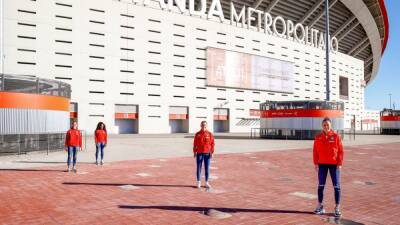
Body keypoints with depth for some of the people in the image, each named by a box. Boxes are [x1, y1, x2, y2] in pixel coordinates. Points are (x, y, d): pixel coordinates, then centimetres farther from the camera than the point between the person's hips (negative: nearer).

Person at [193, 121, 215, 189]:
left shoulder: (209, 134, 3)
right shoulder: (197, 134, 4)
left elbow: (212, 143, 2)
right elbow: (195, 144, 5)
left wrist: (212, 152, -5)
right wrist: (194, 152, 0)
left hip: (207, 153, 0)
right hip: (199, 153, 0)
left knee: (207, 168, 4)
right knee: (199, 168, 4)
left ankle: (207, 183, 14)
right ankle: (198, 182, 14)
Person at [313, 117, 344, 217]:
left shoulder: (336, 136, -3)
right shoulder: (318, 137, 2)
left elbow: (341, 150, -3)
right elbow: (315, 151, 4)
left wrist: (340, 164, -8)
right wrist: (316, 163, -1)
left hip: (334, 164, -2)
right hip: (322, 164, 2)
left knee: (336, 186, 2)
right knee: (321, 185, 7)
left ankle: (337, 208, 11)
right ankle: (320, 206, 17)